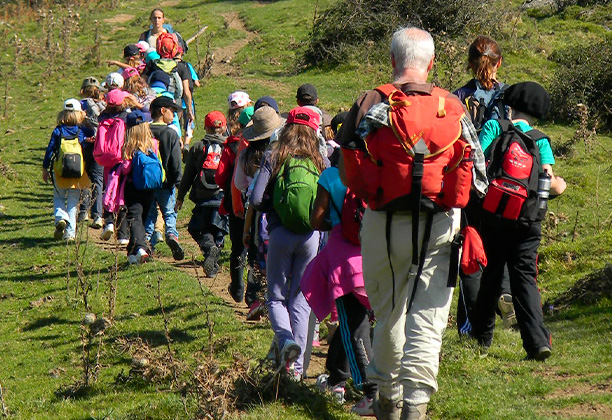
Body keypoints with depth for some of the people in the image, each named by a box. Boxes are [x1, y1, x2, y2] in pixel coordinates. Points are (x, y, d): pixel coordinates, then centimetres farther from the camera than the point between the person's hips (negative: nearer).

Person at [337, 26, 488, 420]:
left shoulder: (370, 104, -3)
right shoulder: (454, 108, 1)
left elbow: (349, 170, 2)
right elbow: (476, 171, 3)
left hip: (385, 224, 0)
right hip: (440, 225, 0)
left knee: (388, 314, 16)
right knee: (428, 317, 0)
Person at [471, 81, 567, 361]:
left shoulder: (494, 126, 2)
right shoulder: (540, 139, 7)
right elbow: (548, 180, -4)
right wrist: (559, 186, 17)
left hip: (493, 212, -1)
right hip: (528, 219, 1)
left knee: (490, 275, 12)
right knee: (524, 276, 2)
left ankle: (482, 337, 21)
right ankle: (538, 341, -12)